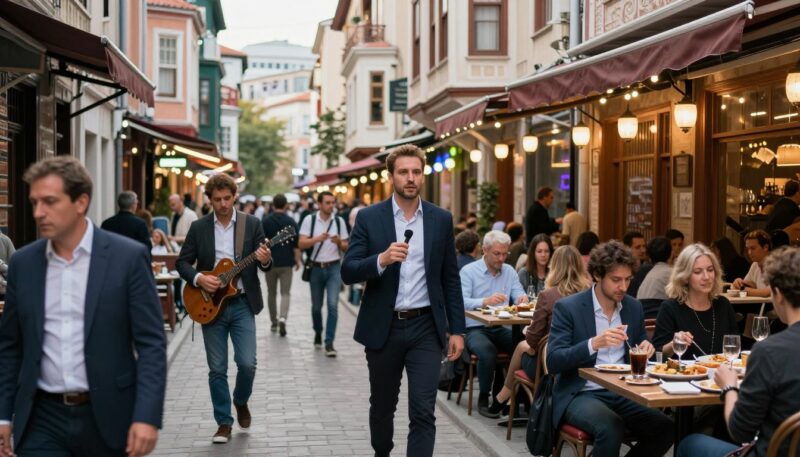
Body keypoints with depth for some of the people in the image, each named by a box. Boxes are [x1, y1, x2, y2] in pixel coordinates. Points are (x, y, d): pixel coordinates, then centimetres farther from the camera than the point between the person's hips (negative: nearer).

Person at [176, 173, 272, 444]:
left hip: (242, 304, -1)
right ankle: (224, 422, 17)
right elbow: (182, 262, 5)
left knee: (247, 363, -6)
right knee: (217, 369, 4)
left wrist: (265, 261, -22)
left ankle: (241, 401, 25)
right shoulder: (199, 227, 3)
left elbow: (264, 264, 1)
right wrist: (198, 278, -14)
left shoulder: (252, 224, 2)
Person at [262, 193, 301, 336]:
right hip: (286, 262, -1)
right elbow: (296, 243, -4)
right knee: (285, 293, 2)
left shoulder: (265, 221, -2)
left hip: (270, 262, 1)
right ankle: (282, 318, -20)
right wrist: (297, 260, 5)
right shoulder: (291, 222, -4)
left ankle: (274, 322, 22)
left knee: (271, 293, 14)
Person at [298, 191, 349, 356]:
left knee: (333, 304, -12)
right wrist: (317, 239, -24)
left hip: (334, 268, 0)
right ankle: (318, 333, 39)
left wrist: (339, 242, -14)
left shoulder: (339, 221, 2)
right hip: (316, 268, 0)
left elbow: (346, 247, 7)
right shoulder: (310, 220, -2)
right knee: (316, 306, 13)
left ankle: (329, 343, -7)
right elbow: (301, 244, -9)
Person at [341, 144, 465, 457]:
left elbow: (450, 279, 7)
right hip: (384, 328, 0)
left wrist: (456, 330, 3)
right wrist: (381, 260, -27)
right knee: (382, 406, 17)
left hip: (426, 328, 0)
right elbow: (348, 272, -8)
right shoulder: (369, 217, -2)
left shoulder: (441, 219, 3)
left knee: (423, 413, -6)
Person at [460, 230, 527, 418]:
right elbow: (461, 302, -15)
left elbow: (519, 296, 6)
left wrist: (522, 299, -19)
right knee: (487, 350, -35)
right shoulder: (469, 271, -1)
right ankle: (483, 398, -15)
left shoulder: (509, 271, 15)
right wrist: (485, 301, -31)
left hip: (501, 329, 4)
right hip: (475, 329, -4)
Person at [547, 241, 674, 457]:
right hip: (581, 394, -5)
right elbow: (553, 362, -15)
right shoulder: (567, 307, -8)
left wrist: (645, 347, -4)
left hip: (623, 392, 5)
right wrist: (594, 343, -29)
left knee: (665, 428, -20)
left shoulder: (634, 307, 8)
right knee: (611, 427, -35)